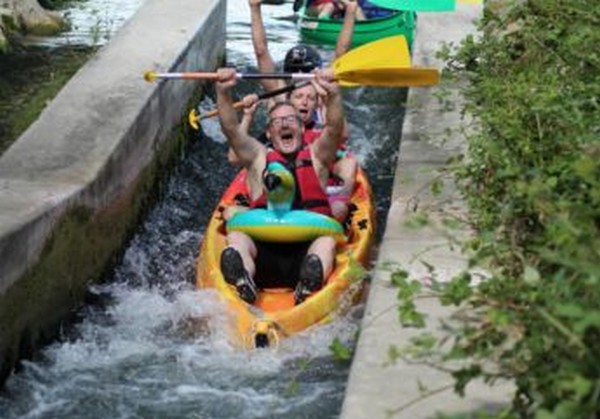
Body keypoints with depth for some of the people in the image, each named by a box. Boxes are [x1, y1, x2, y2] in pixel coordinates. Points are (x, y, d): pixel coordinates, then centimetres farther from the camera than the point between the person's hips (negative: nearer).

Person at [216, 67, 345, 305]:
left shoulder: (317, 156, 22)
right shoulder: (258, 158, 22)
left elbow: (335, 128, 3)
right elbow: (231, 129, 7)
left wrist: (333, 95, -18)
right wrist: (223, 93, -12)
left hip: (307, 244, 0)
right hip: (264, 246, 0)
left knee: (327, 242, -31)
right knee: (235, 239, -28)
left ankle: (308, 287, -59)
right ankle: (244, 286, -56)